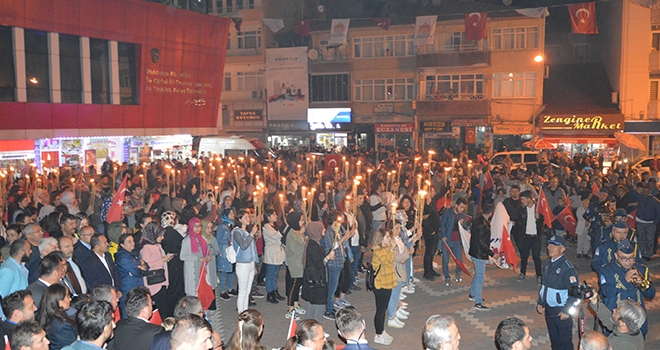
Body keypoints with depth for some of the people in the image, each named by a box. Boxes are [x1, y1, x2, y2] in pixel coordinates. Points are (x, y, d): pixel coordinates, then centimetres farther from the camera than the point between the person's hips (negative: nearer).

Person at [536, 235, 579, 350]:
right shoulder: (547, 263, 5)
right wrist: (540, 303, 11)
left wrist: (567, 311, -17)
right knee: (553, 338, 19)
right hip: (548, 308, 7)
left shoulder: (567, 267, -17)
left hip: (561, 311, -7)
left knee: (565, 340, 5)